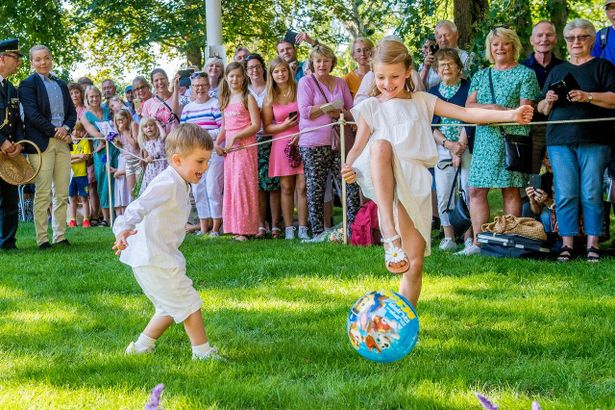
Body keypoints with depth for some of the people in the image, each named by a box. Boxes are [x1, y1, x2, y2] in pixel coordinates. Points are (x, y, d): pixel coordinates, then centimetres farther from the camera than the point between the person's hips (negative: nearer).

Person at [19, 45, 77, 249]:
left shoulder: (61, 84, 20)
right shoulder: (28, 84, 0)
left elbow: (72, 112, 16)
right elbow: (33, 114, -10)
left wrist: (66, 128, -4)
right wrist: (55, 131, -12)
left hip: (62, 142, 6)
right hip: (41, 143, -6)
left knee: (62, 193, 5)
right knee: (42, 193, -6)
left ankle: (60, 236, 10)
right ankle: (42, 238, -3)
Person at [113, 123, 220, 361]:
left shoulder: (178, 185, 14)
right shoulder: (168, 185, -19)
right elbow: (140, 206, -33)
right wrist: (124, 228, -48)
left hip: (158, 258, 11)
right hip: (154, 260, -11)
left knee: (170, 308, 20)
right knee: (189, 303, -4)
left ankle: (141, 346, 27)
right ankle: (202, 351, 4)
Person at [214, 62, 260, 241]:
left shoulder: (247, 98, -5)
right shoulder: (225, 100, 15)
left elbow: (256, 125, -11)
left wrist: (236, 137, -17)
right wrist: (217, 143, 5)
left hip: (245, 146, -7)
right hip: (229, 148, 7)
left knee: (242, 185, -9)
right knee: (231, 186, 6)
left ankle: (245, 228, -6)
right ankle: (235, 227, 10)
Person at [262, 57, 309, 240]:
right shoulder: (270, 98, 6)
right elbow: (266, 127, 6)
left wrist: (301, 133, -11)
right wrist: (284, 126, -12)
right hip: (281, 145, 1)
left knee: (302, 187, -5)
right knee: (286, 188, 2)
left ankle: (303, 228, -1)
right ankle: (288, 228, 6)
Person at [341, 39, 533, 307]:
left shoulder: (422, 102, 17)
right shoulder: (370, 108, 12)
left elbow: (466, 113, 12)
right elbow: (359, 146, 6)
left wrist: (511, 115, 3)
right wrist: (349, 168, -17)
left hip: (416, 188, 3)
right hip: (387, 185, -3)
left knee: (416, 261, -2)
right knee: (380, 145, -37)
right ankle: (390, 235, -44)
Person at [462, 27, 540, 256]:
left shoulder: (525, 74, 5)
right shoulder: (481, 76, 19)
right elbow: (468, 107, 9)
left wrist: (489, 112, -8)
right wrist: (491, 107, -11)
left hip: (512, 138, -4)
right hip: (484, 140, 5)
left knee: (511, 190, -5)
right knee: (476, 190, -3)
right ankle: (478, 243, -1)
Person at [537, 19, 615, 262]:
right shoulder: (557, 71, 21)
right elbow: (541, 109, 22)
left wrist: (587, 97, -17)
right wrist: (548, 101, -1)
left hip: (593, 141, -3)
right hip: (560, 141, 3)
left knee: (591, 194, -6)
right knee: (565, 194, -3)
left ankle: (592, 245, -1)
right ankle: (567, 244, 0)